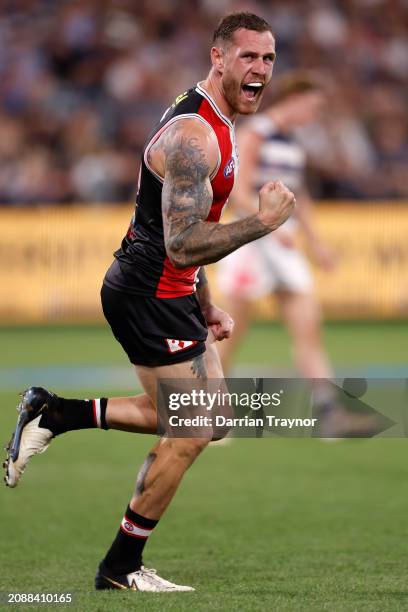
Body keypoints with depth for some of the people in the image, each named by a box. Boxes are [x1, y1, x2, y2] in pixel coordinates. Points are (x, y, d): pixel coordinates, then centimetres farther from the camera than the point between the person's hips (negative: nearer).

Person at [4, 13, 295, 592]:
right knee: (190, 434, -3)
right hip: (149, 297, -10)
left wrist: (206, 307, 19)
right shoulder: (194, 137, -23)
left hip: (170, 293, 10)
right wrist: (264, 220, -23)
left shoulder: (210, 122, 11)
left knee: (206, 418, 16)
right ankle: (121, 568, 10)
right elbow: (182, 246, -28)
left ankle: (54, 414, 18)